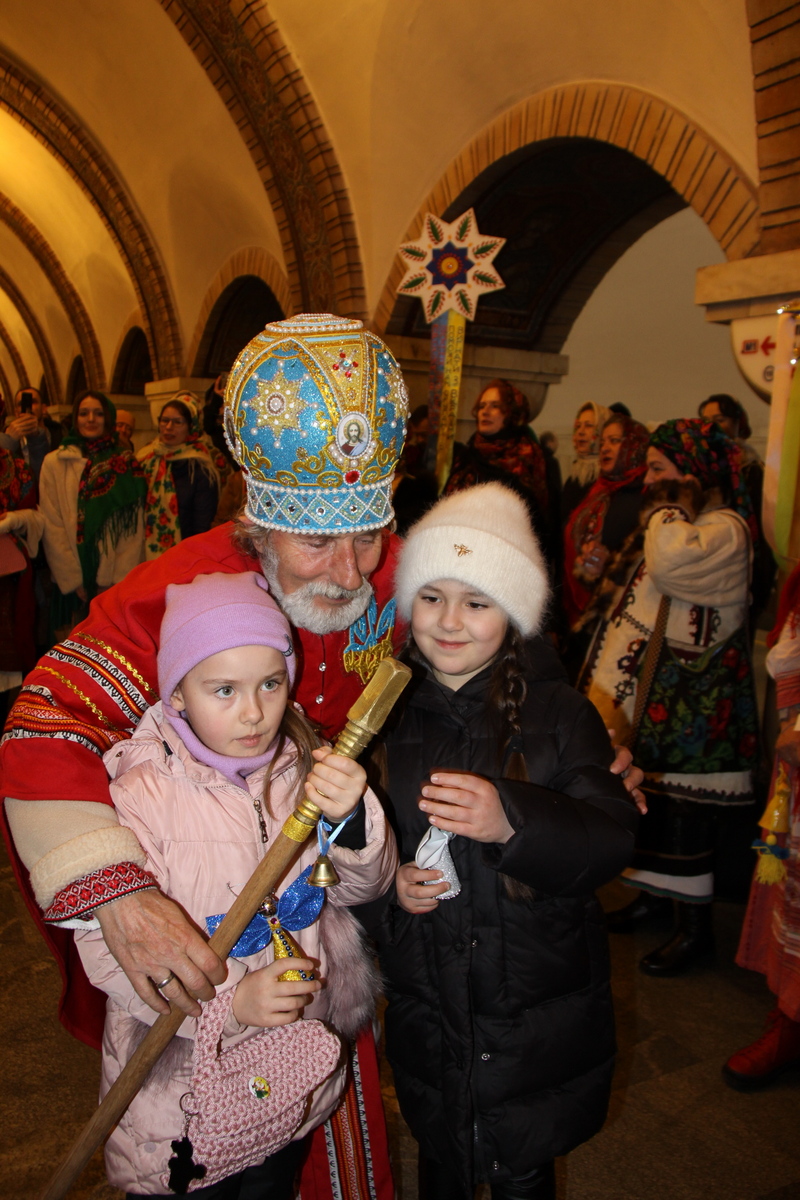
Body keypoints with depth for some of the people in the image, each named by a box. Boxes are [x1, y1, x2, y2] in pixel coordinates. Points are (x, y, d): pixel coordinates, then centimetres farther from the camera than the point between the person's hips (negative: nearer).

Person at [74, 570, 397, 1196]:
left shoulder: (304, 763, -10)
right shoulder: (138, 793, -24)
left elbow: (364, 887, -7)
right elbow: (104, 945, -21)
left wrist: (353, 818, -28)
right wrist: (229, 1001, -30)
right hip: (184, 1084, -4)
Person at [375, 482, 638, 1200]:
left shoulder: (556, 711, -11)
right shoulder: (389, 711, -2)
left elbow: (613, 839, -18)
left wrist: (514, 821, -35)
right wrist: (387, 880, -11)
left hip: (538, 1014, -2)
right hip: (426, 1006, 2)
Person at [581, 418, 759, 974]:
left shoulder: (725, 528, -15)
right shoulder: (681, 520, 17)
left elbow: (671, 564, -33)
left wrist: (669, 505, -18)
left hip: (692, 696, -9)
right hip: (652, 687, 9)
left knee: (684, 804, -3)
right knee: (654, 795, 15)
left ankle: (696, 926, 9)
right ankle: (657, 891, 30)